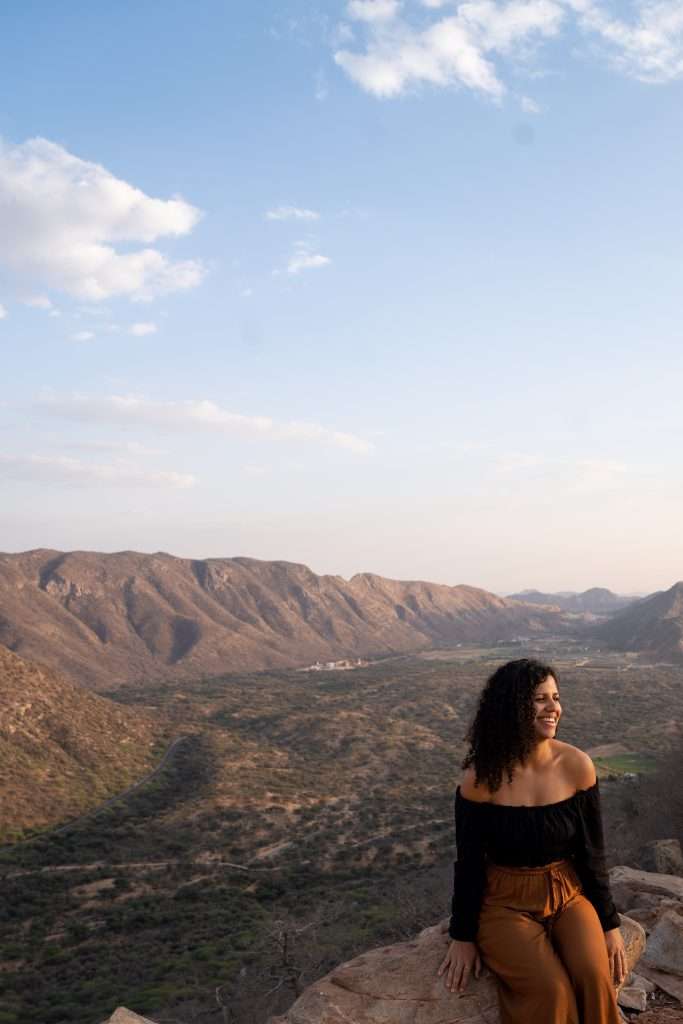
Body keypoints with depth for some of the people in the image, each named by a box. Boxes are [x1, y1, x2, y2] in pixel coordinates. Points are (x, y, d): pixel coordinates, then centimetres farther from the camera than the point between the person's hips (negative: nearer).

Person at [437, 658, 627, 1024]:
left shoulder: (576, 766, -10)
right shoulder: (480, 778, -16)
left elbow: (592, 853, 1)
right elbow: (469, 863, -5)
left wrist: (609, 924, 3)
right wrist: (463, 937, -1)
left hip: (568, 894, 3)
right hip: (505, 902, -2)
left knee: (596, 977, -23)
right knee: (551, 992, -24)